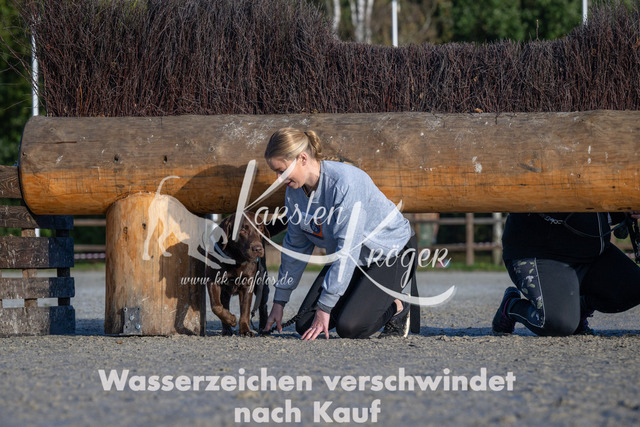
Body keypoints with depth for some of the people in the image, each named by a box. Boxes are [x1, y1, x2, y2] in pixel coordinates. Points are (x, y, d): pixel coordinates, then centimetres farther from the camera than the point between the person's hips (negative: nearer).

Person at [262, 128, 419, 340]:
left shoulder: (345, 182, -31)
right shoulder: (294, 191, -7)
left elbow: (347, 248, -32)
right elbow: (295, 246, 7)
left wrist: (325, 307, -30)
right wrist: (279, 302, 9)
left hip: (389, 250, -8)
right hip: (352, 259, 8)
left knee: (349, 327, -23)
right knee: (306, 325, -5)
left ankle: (397, 306, 6)